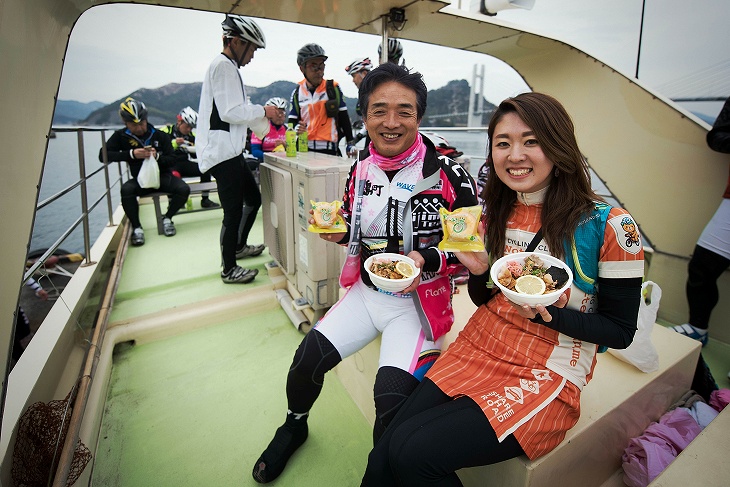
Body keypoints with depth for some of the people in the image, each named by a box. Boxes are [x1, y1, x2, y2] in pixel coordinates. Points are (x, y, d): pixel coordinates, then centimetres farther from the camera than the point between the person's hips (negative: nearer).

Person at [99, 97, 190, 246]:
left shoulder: (160, 136, -1)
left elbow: (174, 159, -3)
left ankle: (167, 218, 1)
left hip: (162, 176, 0)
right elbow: (103, 155, -8)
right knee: (126, 190, -32)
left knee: (183, 189, -27)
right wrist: (131, 154, -20)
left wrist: (158, 156, -24)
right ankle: (136, 228, -12)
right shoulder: (121, 136, 1)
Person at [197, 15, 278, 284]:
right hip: (223, 152, -11)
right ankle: (229, 269, 8)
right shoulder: (223, 65, -11)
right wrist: (262, 111, -7)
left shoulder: (229, 67, 21)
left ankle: (239, 246, 36)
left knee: (253, 198, 18)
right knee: (234, 211, -6)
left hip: (231, 151, 11)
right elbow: (230, 112, -19)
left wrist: (267, 124, 21)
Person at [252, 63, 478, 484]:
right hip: (366, 290, 5)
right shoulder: (360, 172, 2)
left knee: (392, 396, -19)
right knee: (308, 359, -2)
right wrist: (338, 232, -6)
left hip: (419, 300, -4)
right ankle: (294, 426, 35)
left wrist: (427, 260, -26)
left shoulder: (450, 175, -14)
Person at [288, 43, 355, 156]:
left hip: (330, 149, -2)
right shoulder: (297, 92, 8)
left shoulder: (333, 88, 3)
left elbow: (344, 118, 5)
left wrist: (350, 144, 2)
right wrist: (297, 128, -11)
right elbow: (292, 121, 12)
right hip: (305, 149, 3)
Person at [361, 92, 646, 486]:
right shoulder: (496, 214, 4)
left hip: (546, 378, -4)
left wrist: (543, 313, -21)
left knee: (412, 454, -19)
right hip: (477, 350, 4)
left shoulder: (608, 225, -11)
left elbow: (620, 331, -3)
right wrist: (478, 270, -10)